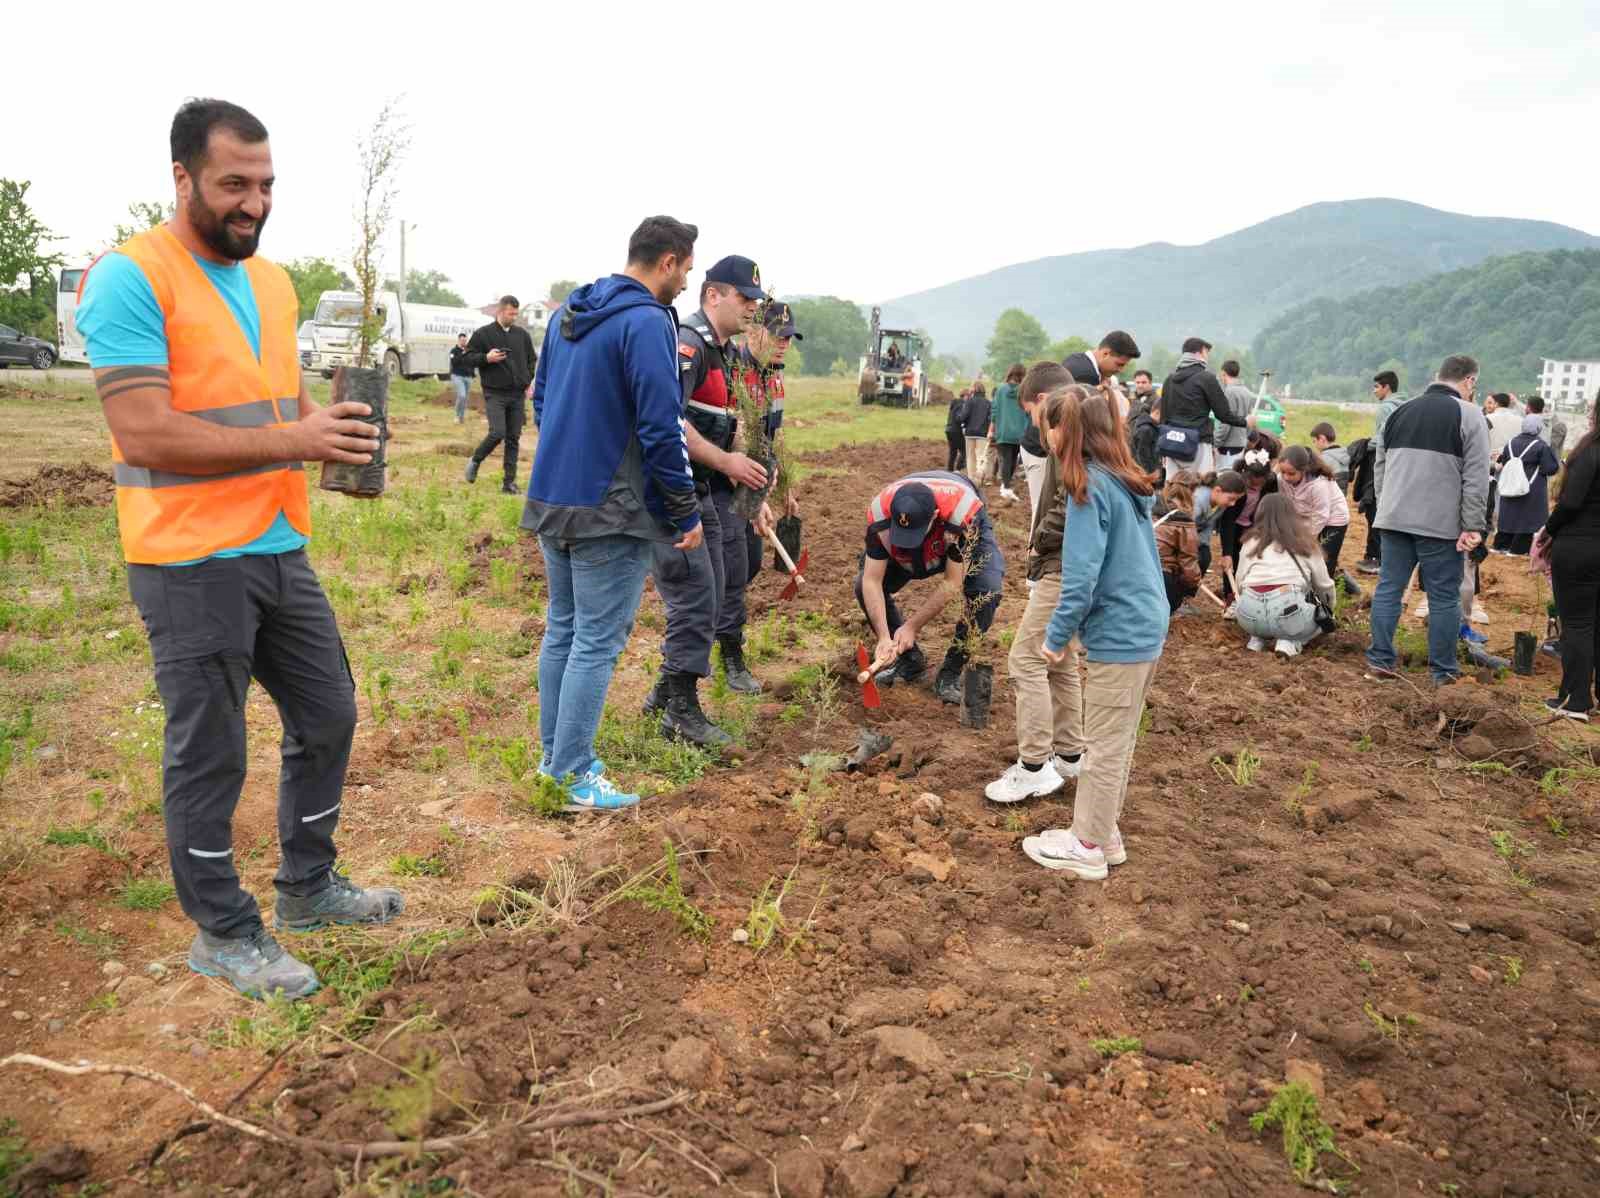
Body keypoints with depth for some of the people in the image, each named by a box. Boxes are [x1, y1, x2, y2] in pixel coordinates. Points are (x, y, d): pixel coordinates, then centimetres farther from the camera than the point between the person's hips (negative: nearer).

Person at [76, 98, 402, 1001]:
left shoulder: (275, 282, 11)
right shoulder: (129, 278, -14)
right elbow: (144, 435, -21)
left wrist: (333, 427, -3)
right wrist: (292, 441, -25)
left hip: (281, 549, 8)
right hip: (192, 564, -8)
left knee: (327, 715, 17)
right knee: (210, 756, 5)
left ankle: (308, 887, 37)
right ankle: (224, 934, 24)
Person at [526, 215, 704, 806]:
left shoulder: (567, 313, 12)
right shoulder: (647, 321, -15)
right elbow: (662, 429, -19)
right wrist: (686, 515, -11)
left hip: (551, 498, 9)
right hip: (609, 512, -9)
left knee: (562, 630, 17)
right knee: (596, 642, -1)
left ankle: (554, 755, 26)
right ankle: (574, 777, 5)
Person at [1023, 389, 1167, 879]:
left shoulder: (1091, 487, -17)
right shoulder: (1130, 483, 10)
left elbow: (1082, 576, -21)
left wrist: (1057, 637, -11)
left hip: (1118, 634, -9)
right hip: (1148, 625, 9)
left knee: (1106, 746, 3)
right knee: (1119, 741, 18)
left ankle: (1088, 846, 15)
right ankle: (1104, 830, 30)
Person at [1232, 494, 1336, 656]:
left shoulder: (1251, 541, 19)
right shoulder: (1304, 541, 18)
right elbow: (1324, 584, 22)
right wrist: (1329, 608, 43)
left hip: (1248, 615, 2)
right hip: (1287, 610, -2)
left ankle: (1257, 638, 9)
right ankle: (1290, 642, 1)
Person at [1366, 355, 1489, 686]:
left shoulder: (1400, 412, 13)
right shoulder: (1468, 415, -5)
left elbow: (1380, 469, 18)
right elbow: (1477, 478, -10)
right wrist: (1472, 527, -7)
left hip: (1395, 519, 5)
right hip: (1442, 524, -5)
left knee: (1388, 588, 10)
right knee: (1444, 597, 4)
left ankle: (1379, 660, 11)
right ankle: (1442, 671, 9)